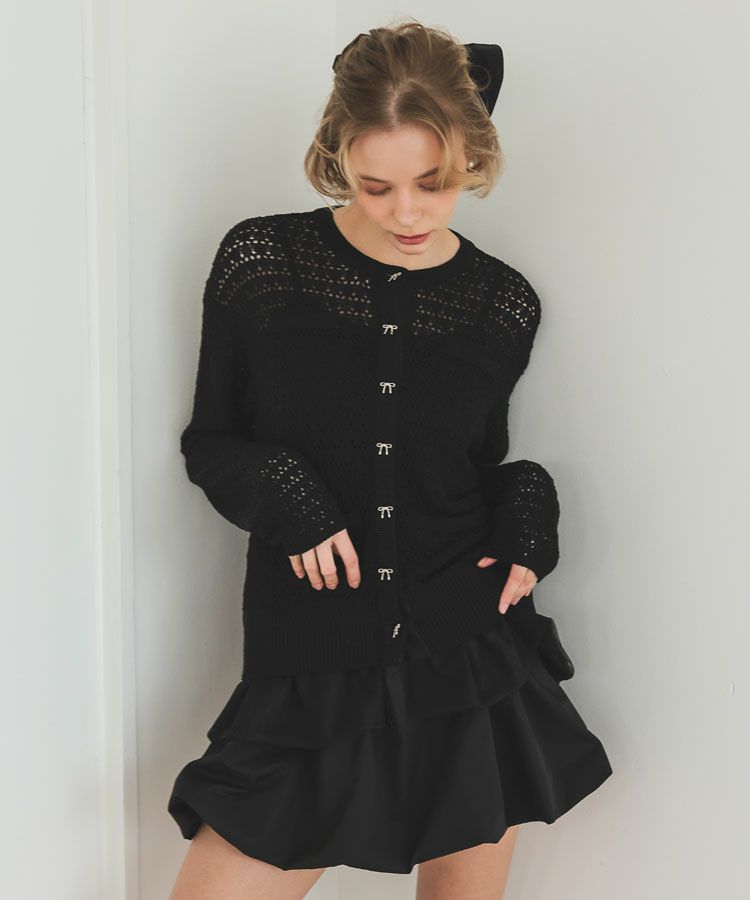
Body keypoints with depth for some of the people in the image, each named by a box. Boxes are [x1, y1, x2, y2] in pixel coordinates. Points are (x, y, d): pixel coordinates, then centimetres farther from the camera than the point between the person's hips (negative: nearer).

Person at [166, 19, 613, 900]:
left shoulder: (503, 303, 1)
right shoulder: (260, 260, -5)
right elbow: (209, 442, 3)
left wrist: (526, 515, -6)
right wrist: (281, 494, -16)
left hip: (474, 666, 2)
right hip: (312, 675, -1)